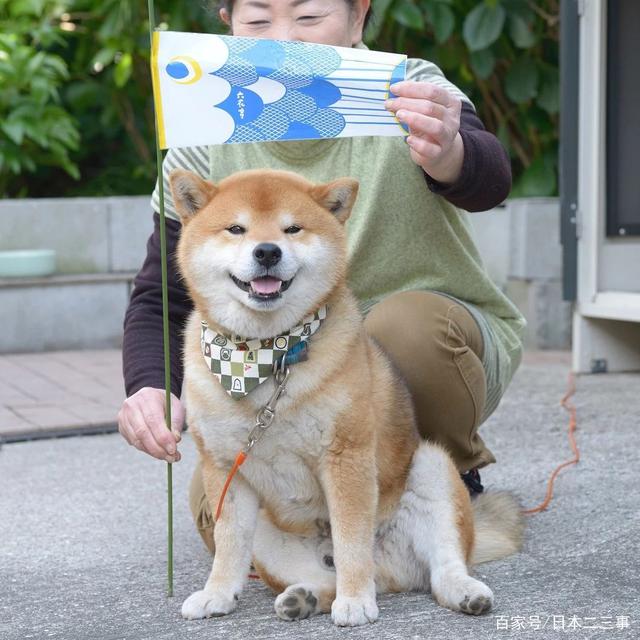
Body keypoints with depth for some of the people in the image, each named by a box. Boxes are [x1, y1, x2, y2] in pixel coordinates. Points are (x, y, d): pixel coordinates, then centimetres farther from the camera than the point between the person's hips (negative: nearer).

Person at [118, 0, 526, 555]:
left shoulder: (407, 91, -19)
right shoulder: (207, 148, -11)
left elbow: (488, 179, -40)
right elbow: (159, 300, -4)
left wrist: (448, 155, -65)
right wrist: (151, 387, -26)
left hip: (435, 343, -2)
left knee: (408, 323, -35)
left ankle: (455, 479, -4)